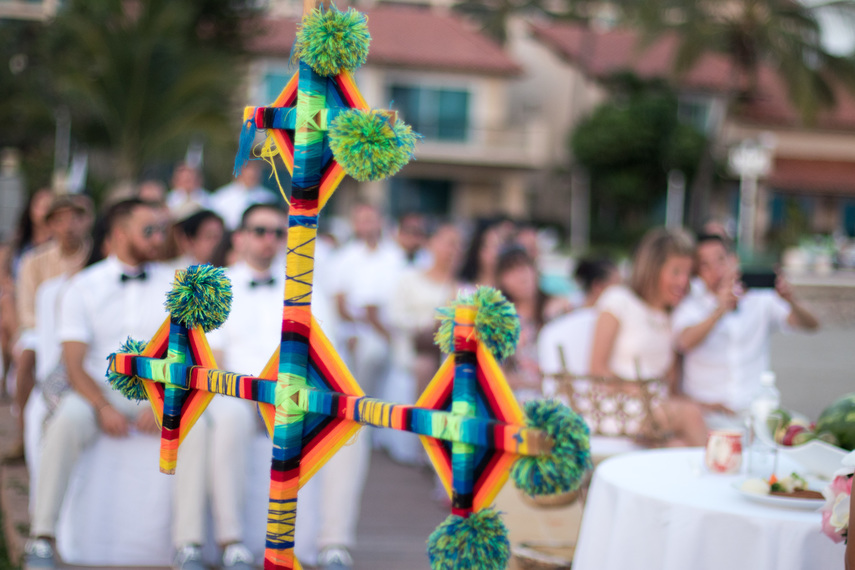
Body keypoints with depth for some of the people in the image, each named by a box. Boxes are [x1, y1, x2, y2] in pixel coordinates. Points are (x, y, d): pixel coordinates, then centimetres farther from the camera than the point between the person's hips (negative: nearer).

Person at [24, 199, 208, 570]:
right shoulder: (83, 287, 6)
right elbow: (74, 365, -2)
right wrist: (103, 407, -20)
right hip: (98, 390, -1)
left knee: (194, 425, -30)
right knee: (64, 424, -34)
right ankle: (41, 538, -26)